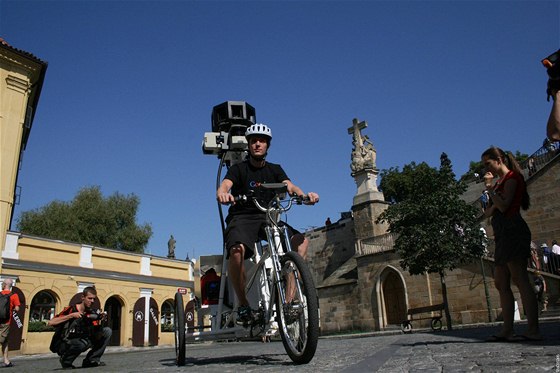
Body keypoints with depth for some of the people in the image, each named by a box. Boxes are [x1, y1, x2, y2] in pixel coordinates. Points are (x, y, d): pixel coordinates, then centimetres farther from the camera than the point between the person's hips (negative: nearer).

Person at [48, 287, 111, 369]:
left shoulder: (92, 313, -1)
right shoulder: (71, 309, -14)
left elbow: (96, 337, -7)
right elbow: (51, 323, -26)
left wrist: (100, 321, -25)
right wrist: (71, 315, -29)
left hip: (81, 341, 6)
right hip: (64, 345, -5)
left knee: (107, 331, -6)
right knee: (84, 342, -38)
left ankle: (91, 360, -2)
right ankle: (65, 361, -6)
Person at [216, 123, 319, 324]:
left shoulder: (275, 169, 13)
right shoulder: (238, 168, 3)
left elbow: (290, 186, -4)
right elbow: (224, 186, -16)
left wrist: (305, 195, -28)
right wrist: (223, 194, -42)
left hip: (267, 217, 4)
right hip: (242, 218, -4)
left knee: (302, 241, -18)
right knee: (236, 250, -35)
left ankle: (288, 298, -12)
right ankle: (243, 304, -14)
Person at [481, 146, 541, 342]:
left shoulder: (512, 177, -2)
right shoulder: (500, 182, 24)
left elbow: (504, 206, -15)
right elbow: (487, 213, 18)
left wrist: (489, 187, -8)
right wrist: (493, 206, -3)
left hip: (512, 229, -10)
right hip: (503, 233, 10)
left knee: (519, 280, -15)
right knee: (501, 283, 4)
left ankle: (533, 329, -16)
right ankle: (507, 330, 5)